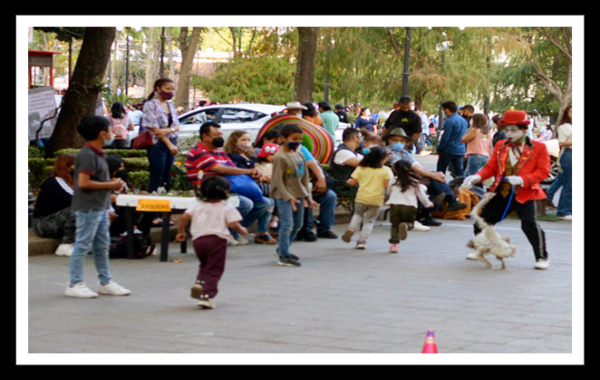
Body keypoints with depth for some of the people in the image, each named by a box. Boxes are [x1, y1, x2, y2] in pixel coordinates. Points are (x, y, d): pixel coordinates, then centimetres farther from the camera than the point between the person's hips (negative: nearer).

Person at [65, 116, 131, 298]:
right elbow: (83, 182, -22)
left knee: (102, 245, 14)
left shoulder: (98, 154, 15)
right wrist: (110, 185, -15)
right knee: (83, 245, -5)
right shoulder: (87, 155, -16)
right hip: (88, 207, -10)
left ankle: (105, 282, 21)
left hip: (100, 206, 10)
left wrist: (113, 183, 5)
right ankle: (75, 284, 0)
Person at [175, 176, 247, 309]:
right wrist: (242, 230, 12)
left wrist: (180, 232, 14)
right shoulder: (226, 208, 0)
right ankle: (207, 295, -11)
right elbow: (233, 224, -8)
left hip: (198, 239, 4)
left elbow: (184, 217, 1)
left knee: (204, 264, 27)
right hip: (217, 239, -4)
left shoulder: (197, 205, 11)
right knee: (214, 269, 0)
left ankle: (199, 282, 2)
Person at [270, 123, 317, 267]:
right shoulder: (280, 157, -13)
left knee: (297, 225, 15)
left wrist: (307, 196, 12)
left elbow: (304, 177, 17)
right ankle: (283, 256, -9)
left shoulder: (300, 155, 10)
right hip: (284, 196, -8)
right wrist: (288, 197, -20)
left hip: (298, 195, 8)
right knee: (287, 224, -12)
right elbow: (278, 180, -15)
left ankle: (283, 248, 31)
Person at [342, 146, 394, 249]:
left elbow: (352, 182, 1)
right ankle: (362, 240, 0)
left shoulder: (360, 168, 3)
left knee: (358, 214, 25)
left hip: (361, 198, 2)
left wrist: (349, 181, 23)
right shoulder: (386, 170, -3)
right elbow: (387, 185, -11)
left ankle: (351, 228, 1)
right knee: (370, 220, 9)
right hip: (377, 199, -2)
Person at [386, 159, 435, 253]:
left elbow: (389, 192, 26)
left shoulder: (392, 181, 9)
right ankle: (405, 225, -22)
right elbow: (421, 195, 13)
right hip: (410, 206, -1)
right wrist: (428, 204, 31)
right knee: (410, 223, 15)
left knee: (395, 225, 13)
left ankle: (394, 244, -2)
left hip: (395, 205, 1)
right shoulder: (415, 182, 7)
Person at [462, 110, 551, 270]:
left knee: (529, 224, -20)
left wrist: (522, 180, -23)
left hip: (524, 195, -5)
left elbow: (543, 171, -9)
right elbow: (490, 167, 9)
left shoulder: (538, 148, -3)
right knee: (482, 221, 9)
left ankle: (542, 257, -5)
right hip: (502, 193, 5)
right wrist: (477, 177, -12)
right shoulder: (500, 146, 11)